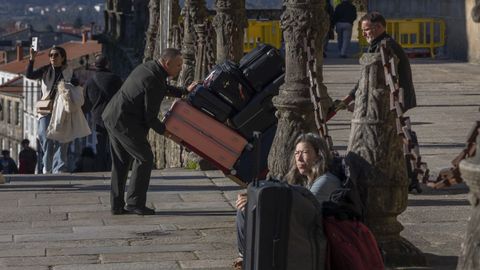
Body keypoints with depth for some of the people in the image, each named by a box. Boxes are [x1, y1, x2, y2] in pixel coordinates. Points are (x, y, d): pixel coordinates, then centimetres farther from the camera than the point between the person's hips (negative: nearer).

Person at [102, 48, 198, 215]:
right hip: (125, 122, -10)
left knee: (121, 161, 14)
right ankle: (135, 203, -1)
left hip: (111, 117, 10)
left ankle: (117, 205, 17)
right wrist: (164, 131, -1)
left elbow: (164, 89, 30)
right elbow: (150, 117, -16)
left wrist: (185, 91, 29)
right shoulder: (154, 82, -20)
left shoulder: (148, 68, 10)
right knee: (144, 158, -3)